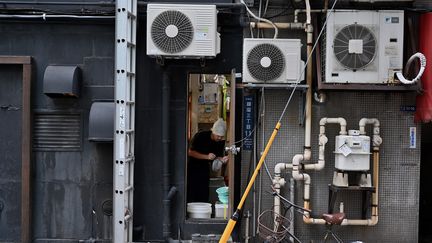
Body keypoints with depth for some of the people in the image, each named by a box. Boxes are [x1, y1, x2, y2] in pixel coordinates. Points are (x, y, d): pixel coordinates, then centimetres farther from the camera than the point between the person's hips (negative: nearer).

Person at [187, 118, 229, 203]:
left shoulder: (221, 142, -5)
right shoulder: (201, 136, -19)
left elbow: (217, 157, -2)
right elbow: (190, 152, -19)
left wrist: (222, 159, -25)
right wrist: (207, 156, -28)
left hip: (204, 168, 5)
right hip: (192, 166, -5)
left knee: (204, 196, 2)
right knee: (191, 196, -8)